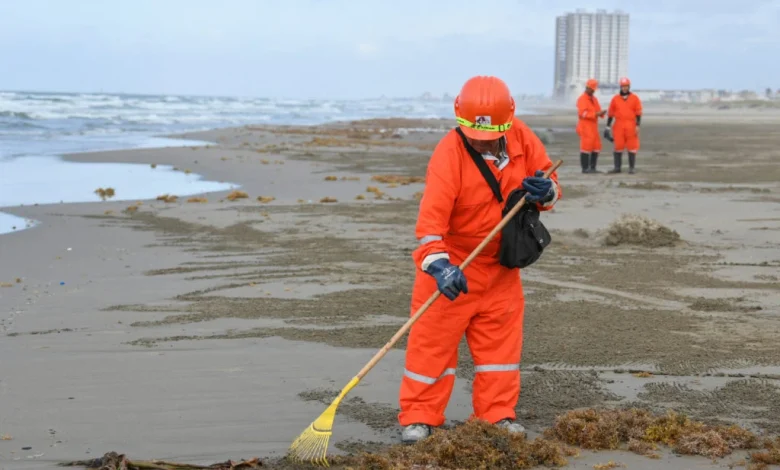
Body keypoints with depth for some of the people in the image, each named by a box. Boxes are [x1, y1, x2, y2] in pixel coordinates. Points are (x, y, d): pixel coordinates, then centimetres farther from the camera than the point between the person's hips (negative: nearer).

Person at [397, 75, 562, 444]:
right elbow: (431, 216, -33)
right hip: (452, 264, -5)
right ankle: (418, 417, 9)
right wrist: (438, 265, -46)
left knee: (502, 339, 9)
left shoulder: (521, 138, -9)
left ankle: (498, 415, 20)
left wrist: (544, 191, -23)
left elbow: (551, 185, 2)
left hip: (501, 264, 5)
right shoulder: (449, 153, -24)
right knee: (433, 341, -1)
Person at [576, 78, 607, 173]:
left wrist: (601, 113, -10)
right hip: (585, 127, -9)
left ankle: (592, 168, 11)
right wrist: (595, 114, -25)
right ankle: (585, 168, -3)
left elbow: (597, 111, 15)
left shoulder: (594, 99, 17)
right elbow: (582, 113, -20)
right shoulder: (582, 99, -9)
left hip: (593, 127, 9)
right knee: (586, 147, -8)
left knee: (596, 147, 6)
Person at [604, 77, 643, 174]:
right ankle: (617, 167, 6)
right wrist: (608, 126, 4)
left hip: (631, 126, -2)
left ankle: (631, 168, 4)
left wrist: (637, 126, -11)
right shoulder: (615, 99, 6)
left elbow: (638, 113, -2)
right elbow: (610, 113, 9)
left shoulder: (635, 98, 1)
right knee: (618, 146, 0)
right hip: (619, 126, 2)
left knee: (632, 147, -1)